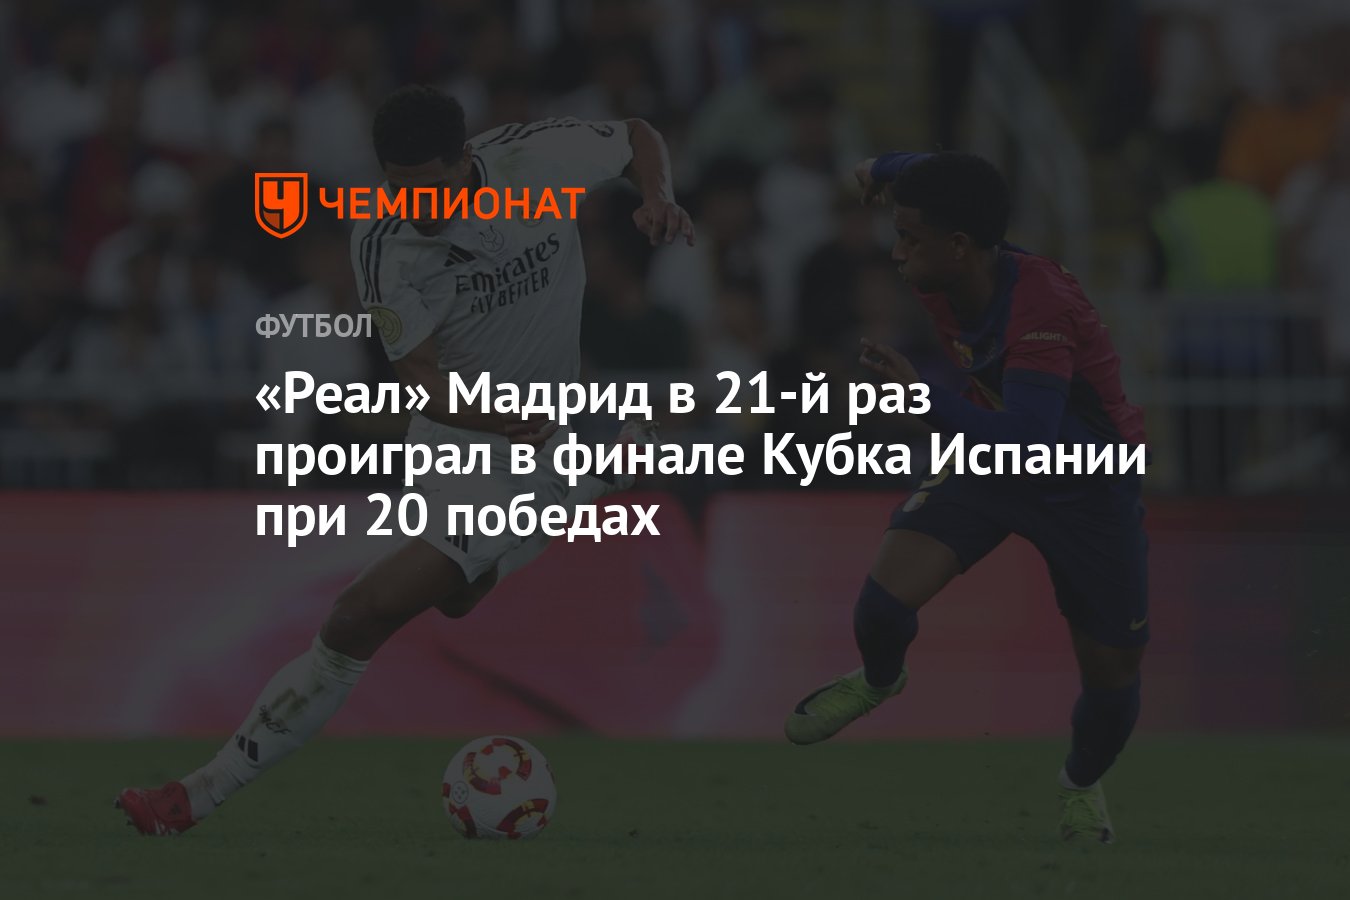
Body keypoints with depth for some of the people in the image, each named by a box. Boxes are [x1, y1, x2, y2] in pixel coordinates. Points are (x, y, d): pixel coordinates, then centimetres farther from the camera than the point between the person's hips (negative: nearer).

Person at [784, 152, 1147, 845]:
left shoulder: (1042, 312, -38)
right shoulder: (941, 281, -17)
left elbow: (1028, 446, -48)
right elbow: (933, 175, 7)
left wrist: (925, 397, -53)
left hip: (1088, 487, -5)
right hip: (990, 457, 5)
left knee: (1113, 674, 5)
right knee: (885, 598, -17)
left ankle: (1083, 784, 38)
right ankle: (878, 680, 19)